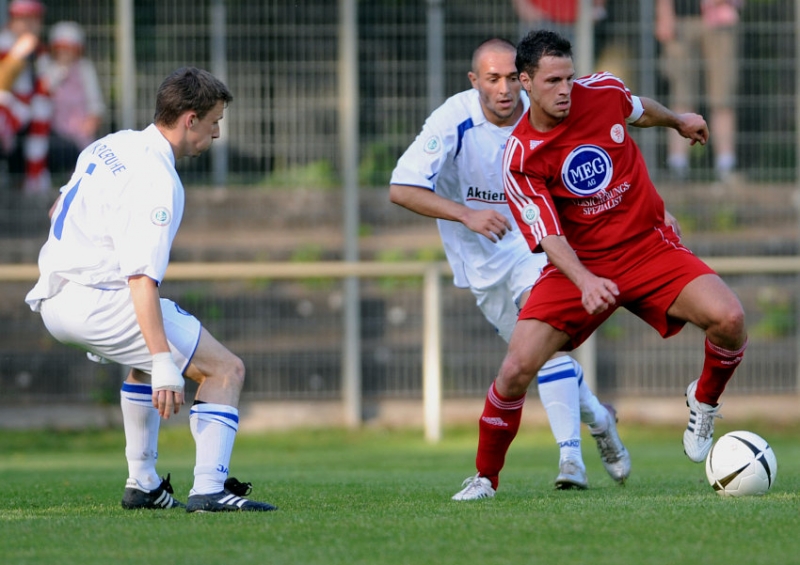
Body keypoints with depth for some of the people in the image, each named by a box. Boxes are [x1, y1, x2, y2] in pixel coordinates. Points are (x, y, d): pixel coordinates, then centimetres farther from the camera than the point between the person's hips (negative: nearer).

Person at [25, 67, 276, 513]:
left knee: (151, 353, 35)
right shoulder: (157, 182, -18)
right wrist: (164, 366, -32)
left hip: (52, 299, 10)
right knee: (226, 369, -6)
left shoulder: (112, 145, 11)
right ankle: (209, 489, -18)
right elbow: (142, 277, -27)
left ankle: (142, 484, 31)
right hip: (98, 303, -10)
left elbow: (60, 207, 26)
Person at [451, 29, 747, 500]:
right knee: (517, 369, -17)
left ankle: (704, 400, 8)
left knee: (729, 318, -25)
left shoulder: (604, 92, -7)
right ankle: (485, 478, 7)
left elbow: (639, 110, 19)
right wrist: (585, 282, -40)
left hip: (650, 247, 2)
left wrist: (678, 121, 39)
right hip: (580, 265, -2)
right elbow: (550, 238, -21)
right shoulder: (520, 158, -16)